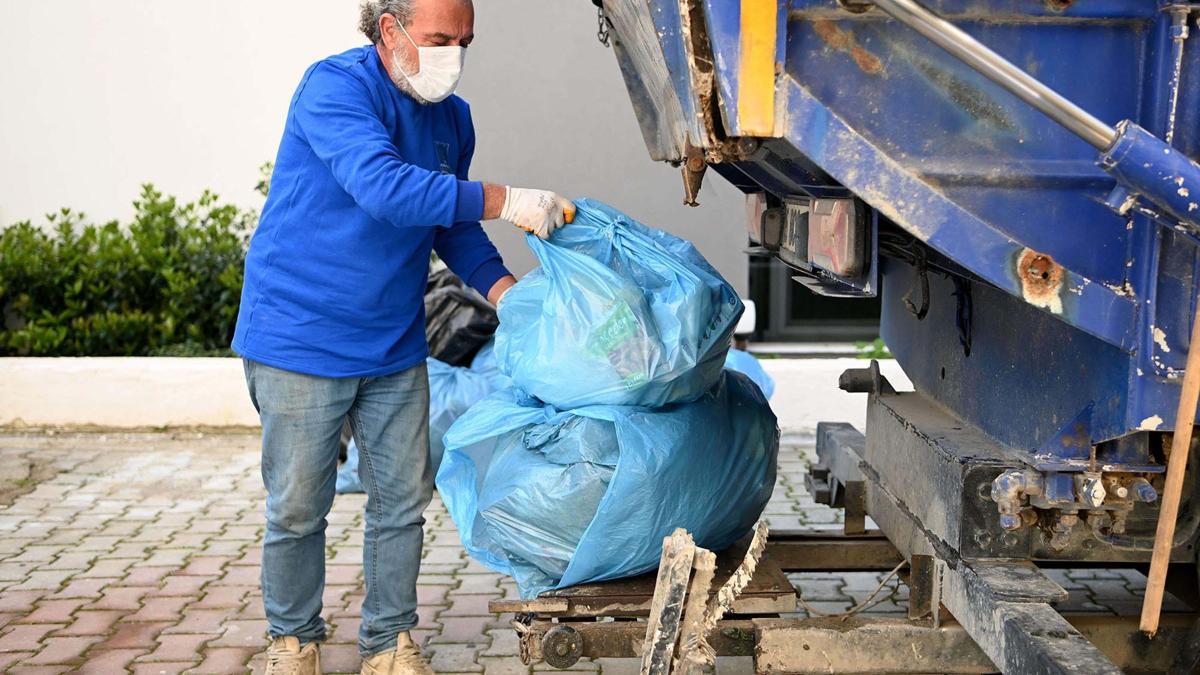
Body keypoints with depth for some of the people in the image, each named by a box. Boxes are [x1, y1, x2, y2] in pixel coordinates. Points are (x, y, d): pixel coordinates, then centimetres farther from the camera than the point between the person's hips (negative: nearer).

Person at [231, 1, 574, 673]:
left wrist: (511, 295, -2)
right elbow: (383, 186, -32)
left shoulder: (453, 119, 6)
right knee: (298, 508, 5)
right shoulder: (334, 86, -17)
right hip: (301, 339, -6)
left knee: (404, 502, 10)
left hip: (395, 346, 6)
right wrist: (506, 201, -33)